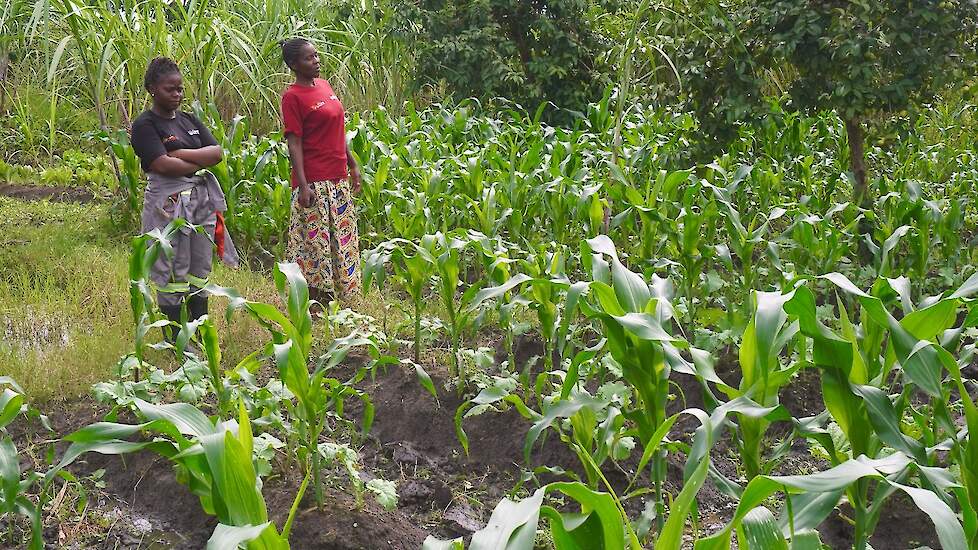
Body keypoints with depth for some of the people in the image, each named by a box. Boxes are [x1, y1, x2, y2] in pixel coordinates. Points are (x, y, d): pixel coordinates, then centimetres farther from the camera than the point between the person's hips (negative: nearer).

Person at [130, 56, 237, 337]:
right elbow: (163, 165, -19)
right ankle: (174, 341, 5)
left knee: (200, 271, 10)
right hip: (169, 204, -7)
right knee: (173, 274, -2)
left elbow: (218, 152, 3)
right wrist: (201, 161, -7)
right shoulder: (144, 125, -6)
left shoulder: (189, 120, 14)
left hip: (202, 199, 7)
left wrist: (181, 154, -10)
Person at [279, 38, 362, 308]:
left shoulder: (324, 85, 11)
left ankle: (337, 301, 22)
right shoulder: (292, 97, -11)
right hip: (314, 182, -8)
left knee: (342, 240, 12)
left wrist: (353, 165, 17)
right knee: (315, 242, -2)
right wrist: (302, 185, -20)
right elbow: (294, 144, -15)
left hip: (338, 179, 8)